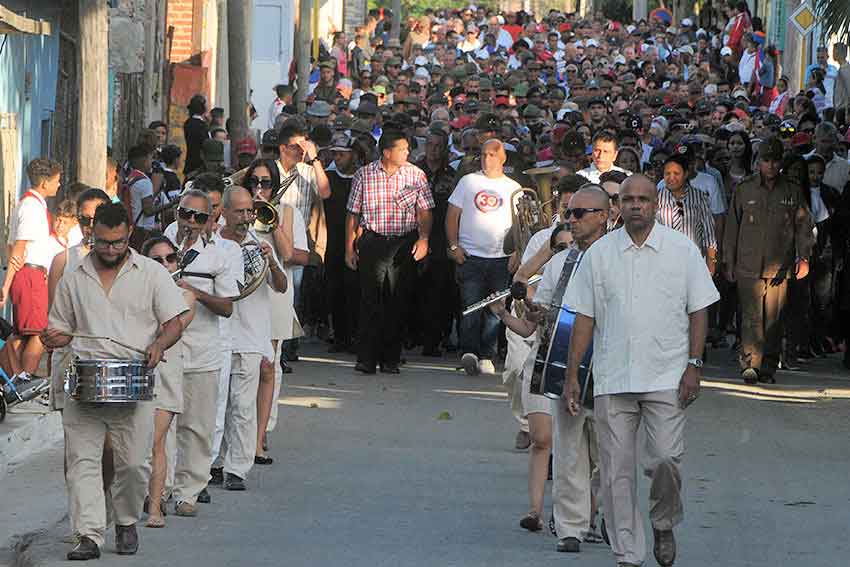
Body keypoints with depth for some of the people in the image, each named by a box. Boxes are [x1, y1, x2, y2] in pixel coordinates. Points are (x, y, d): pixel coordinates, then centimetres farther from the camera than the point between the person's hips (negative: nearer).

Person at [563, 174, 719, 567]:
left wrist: (694, 365, -5)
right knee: (616, 469, 0)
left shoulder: (682, 250, 3)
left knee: (665, 458, -13)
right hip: (612, 379, 2)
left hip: (666, 377, -2)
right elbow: (584, 317, 8)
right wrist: (571, 376, 4)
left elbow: (698, 310, 5)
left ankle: (664, 523, 16)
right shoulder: (599, 253, 6)